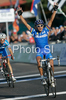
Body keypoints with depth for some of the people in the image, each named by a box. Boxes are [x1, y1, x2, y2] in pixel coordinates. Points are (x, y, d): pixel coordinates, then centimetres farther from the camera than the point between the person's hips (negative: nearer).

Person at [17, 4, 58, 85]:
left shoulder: (45, 30, 0)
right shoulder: (34, 32, -1)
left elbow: (51, 20, -3)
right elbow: (26, 24, -3)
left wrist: (54, 11, -7)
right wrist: (20, 15, -8)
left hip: (46, 50, 1)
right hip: (39, 51, -1)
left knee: (51, 63, -15)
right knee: (38, 60, -30)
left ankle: (52, 77, 11)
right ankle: (42, 77, -25)